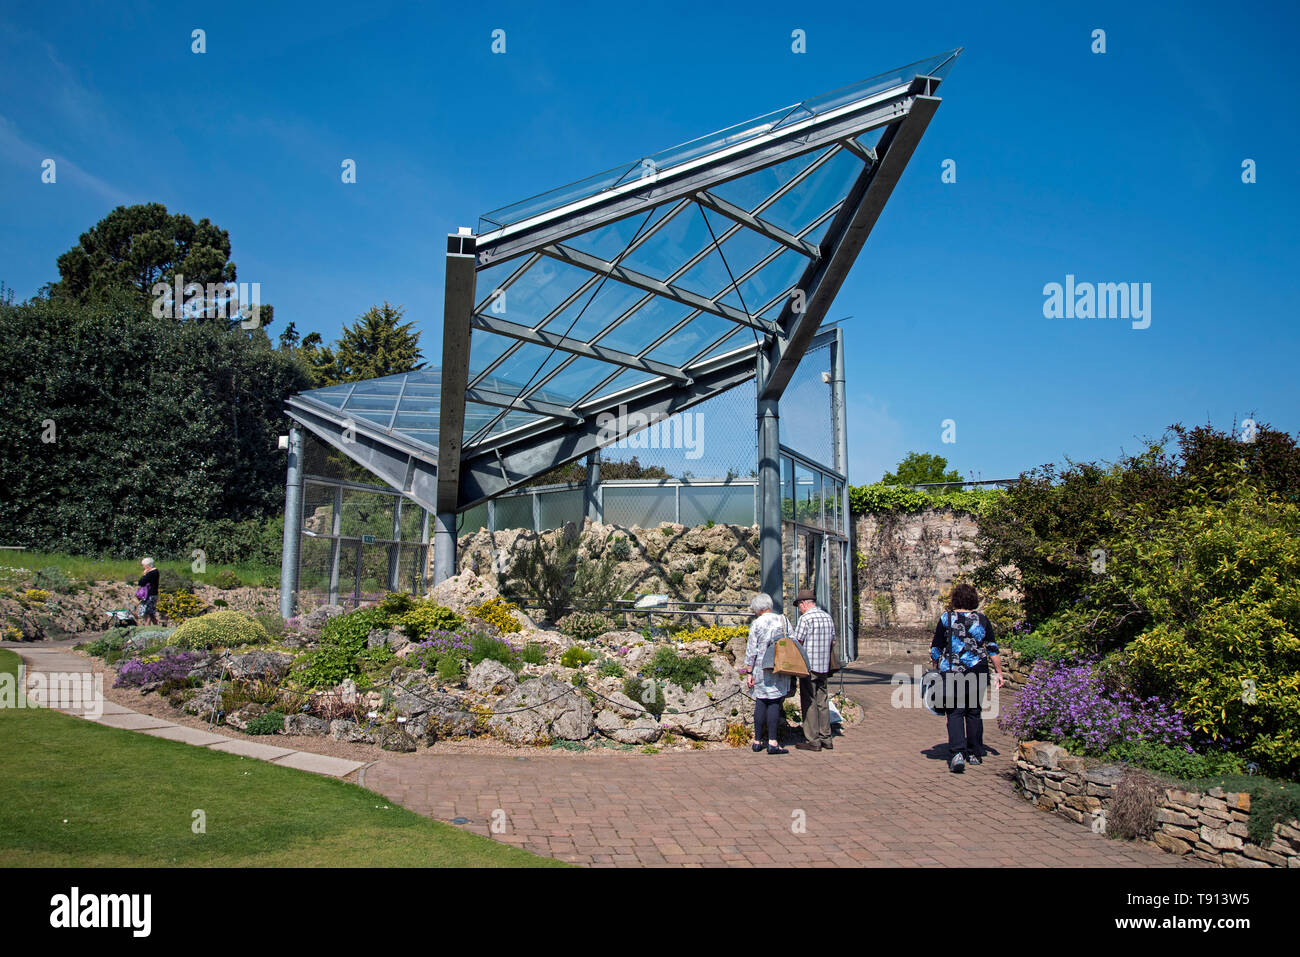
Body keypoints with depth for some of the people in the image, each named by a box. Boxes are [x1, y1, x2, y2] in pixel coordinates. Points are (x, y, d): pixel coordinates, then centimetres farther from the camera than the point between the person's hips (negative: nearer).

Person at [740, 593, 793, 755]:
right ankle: (773, 742, -6)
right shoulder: (784, 621, 4)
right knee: (775, 703, 0)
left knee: (760, 703, 7)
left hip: (761, 668, -1)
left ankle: (757, 742, 13)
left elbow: (751, 650, -3)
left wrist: (749, 672, 2)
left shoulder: (756, 624, -3)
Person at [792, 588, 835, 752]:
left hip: (809, 666, -7)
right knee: (822, 702, 13)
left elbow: (797, 643, -11)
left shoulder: (806, 618, -12)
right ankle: (826, 738, 17)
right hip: (824, 666, 7)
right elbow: (832, 641, 16)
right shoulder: (827, 617, 10)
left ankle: (813, 741, 0)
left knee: (809, 703, -2)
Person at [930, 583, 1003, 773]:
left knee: (954, 713, 0)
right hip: (977, 672, 2)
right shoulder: (982, 620, 3)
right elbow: (993, 650, 4)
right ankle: (975, 754, 21)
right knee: (974, 712, 14)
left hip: (951, 672, -2)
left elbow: (935, 650, 1)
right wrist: (999, 673, 10)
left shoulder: (946, 618, -2)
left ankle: (957, 753, -18)